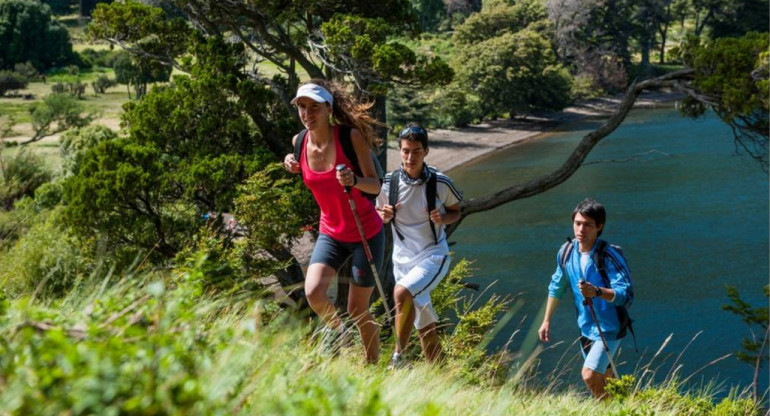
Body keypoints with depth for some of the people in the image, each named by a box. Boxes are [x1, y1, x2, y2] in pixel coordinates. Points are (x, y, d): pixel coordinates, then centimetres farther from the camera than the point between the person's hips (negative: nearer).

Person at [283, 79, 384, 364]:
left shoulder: (351, 137, -18)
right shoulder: (300, 142, -4)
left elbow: (375, 184, -16)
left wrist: (354, 181, -37)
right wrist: (293, 165, -3)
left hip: (366, 234, -3)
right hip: (331, 234, 4)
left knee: (357, 310, 2)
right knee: (313, 292, -21)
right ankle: (337, 330, 12)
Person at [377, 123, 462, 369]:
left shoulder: (441, 183, -11)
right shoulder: (389, 182, -5)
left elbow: (456, 211, 5)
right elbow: (378, 216, 10)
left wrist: (443, 218, -17)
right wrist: (384, 216, -13)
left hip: (433, 256, -3)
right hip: (402, 258, 3)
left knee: (402, 293, -31)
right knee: (425, 326, 12)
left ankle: (398, 358, -19)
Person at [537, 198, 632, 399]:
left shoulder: (609, 256, -23)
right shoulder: (566, 252, -5)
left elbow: (624, 293, -32)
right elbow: (556, 286, 10)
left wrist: (597, 291, -48)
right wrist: (546, 321, 13)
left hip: (609, 328, -7)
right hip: (586, 327, 7)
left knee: (589, 375, -19)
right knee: (603, 378, 21)